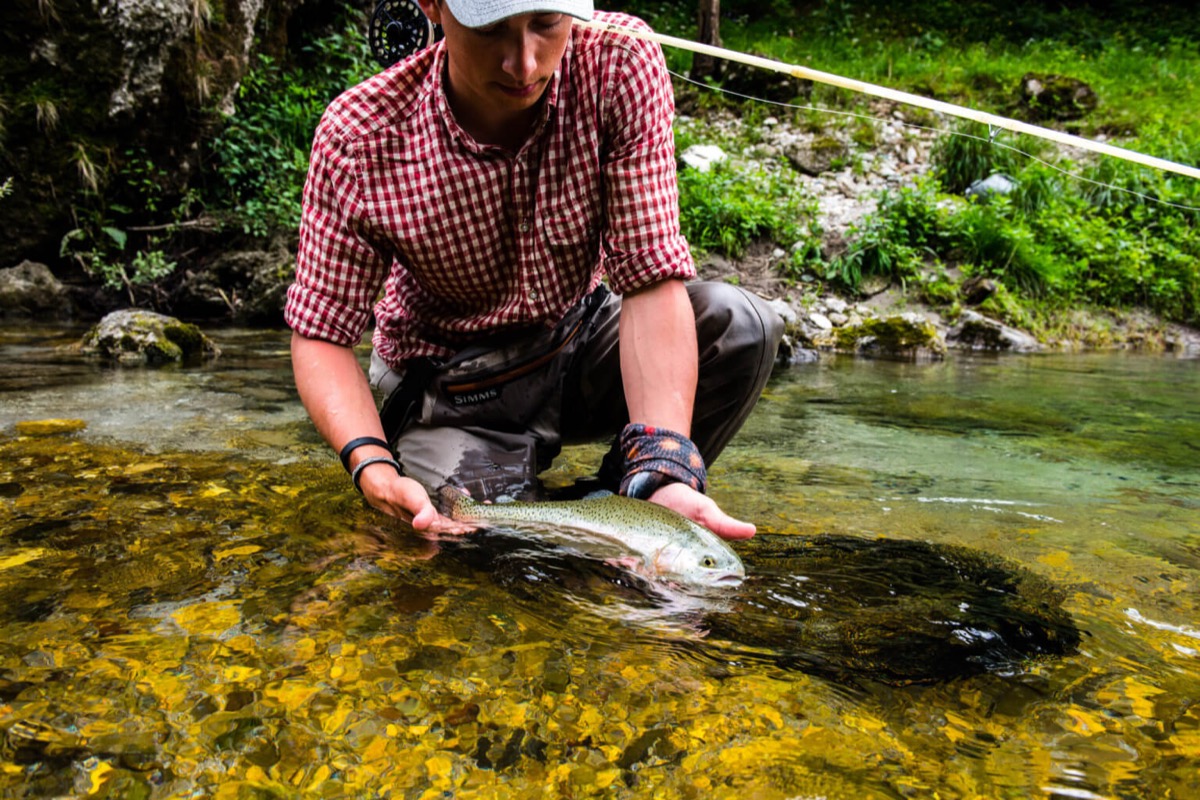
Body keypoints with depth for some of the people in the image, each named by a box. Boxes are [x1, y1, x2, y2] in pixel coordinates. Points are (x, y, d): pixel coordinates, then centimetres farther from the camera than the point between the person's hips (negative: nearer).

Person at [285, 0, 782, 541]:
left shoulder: (624, 65, -22)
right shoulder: (356, 140, -23)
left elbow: (652, 278, -25)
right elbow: (319, 334, -15)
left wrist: (663, 471, -39)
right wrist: (373, 466, -35)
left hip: (581, 344, 2)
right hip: (454, 393, -2)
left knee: (740, 325, -23)